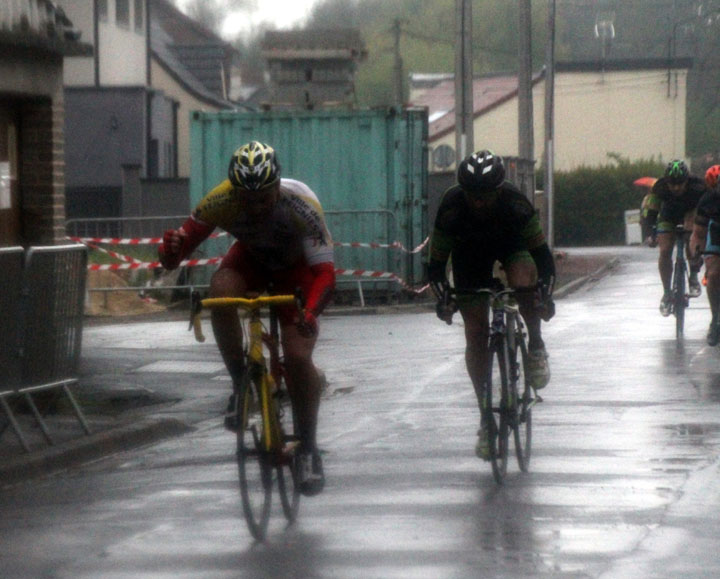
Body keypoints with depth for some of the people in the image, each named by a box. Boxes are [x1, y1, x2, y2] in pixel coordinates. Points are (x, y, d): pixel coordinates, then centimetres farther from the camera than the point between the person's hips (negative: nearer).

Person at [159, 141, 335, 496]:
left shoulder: (300, 204, -38)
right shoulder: (221, 201, -32)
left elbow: (325, 271, -42)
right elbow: (180, 248, -28)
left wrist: (310, 313, -60)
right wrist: (172, 249, -54)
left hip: (297, 267, -2)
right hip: (251, 258, 2)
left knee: (298, 356, -17)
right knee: (220, 294, -32)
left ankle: (308, 449, 0)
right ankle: (242, 385, -14)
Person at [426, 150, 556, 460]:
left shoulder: (514, 203, -35)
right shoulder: (451, 208, -33)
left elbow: (541, 251, -28)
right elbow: (436, 264, -23)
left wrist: (545, 293, -41)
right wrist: (443, 297, -38)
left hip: (511, 245, -1)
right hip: (470, 254, 1)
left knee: (524, 280, -35)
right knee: (475, 334, -7)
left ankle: (536, 346, -7)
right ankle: (486, 417, 3)